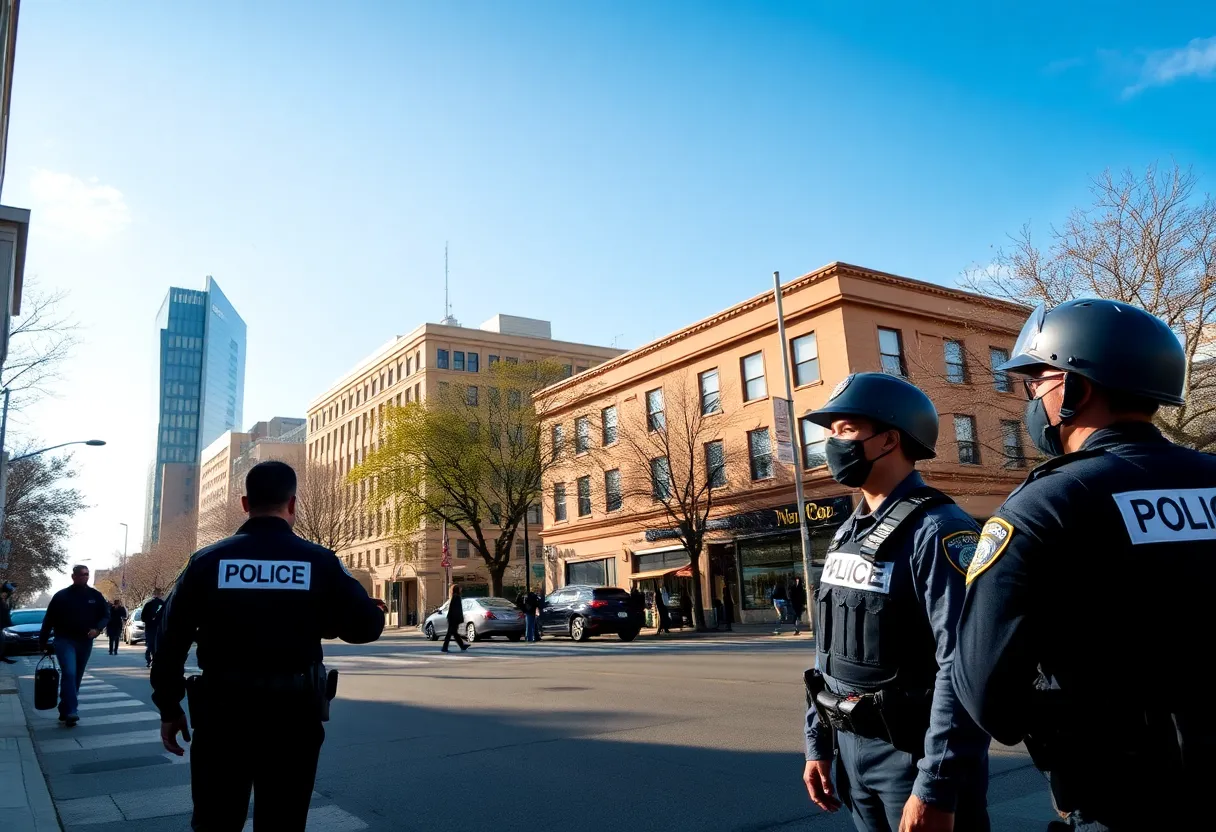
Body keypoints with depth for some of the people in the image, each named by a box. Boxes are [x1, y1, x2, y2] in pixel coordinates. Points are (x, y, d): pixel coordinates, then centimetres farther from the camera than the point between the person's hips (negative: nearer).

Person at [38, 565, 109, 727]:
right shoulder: (61, 596, -2)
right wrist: (42, 641, -1)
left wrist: (97, 628, -12)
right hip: (65, 640, -3)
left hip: (85, 642, 3)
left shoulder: (95, 596, 4)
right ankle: (70, 712, -21)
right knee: (69, 674, -19)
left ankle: (64, 710, 23)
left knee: (76, 677, 9)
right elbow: (49, 619, 1)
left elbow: (106, 615, 7)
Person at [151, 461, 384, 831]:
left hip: (222, 715, 1)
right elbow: (368, 626, -2)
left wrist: (169, 708, 10)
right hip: (293, 716, 0)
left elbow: (171, 639, -1)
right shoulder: (320, 562, -6)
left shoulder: (207, 561, -3)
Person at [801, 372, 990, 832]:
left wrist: (936, 789, -24)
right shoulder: (847, 534, 8)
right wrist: (818, 744, 12)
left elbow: (963, 669, -24)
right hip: (853, 751, 8)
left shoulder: (936, 531, -18)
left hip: (916, 757, -8)